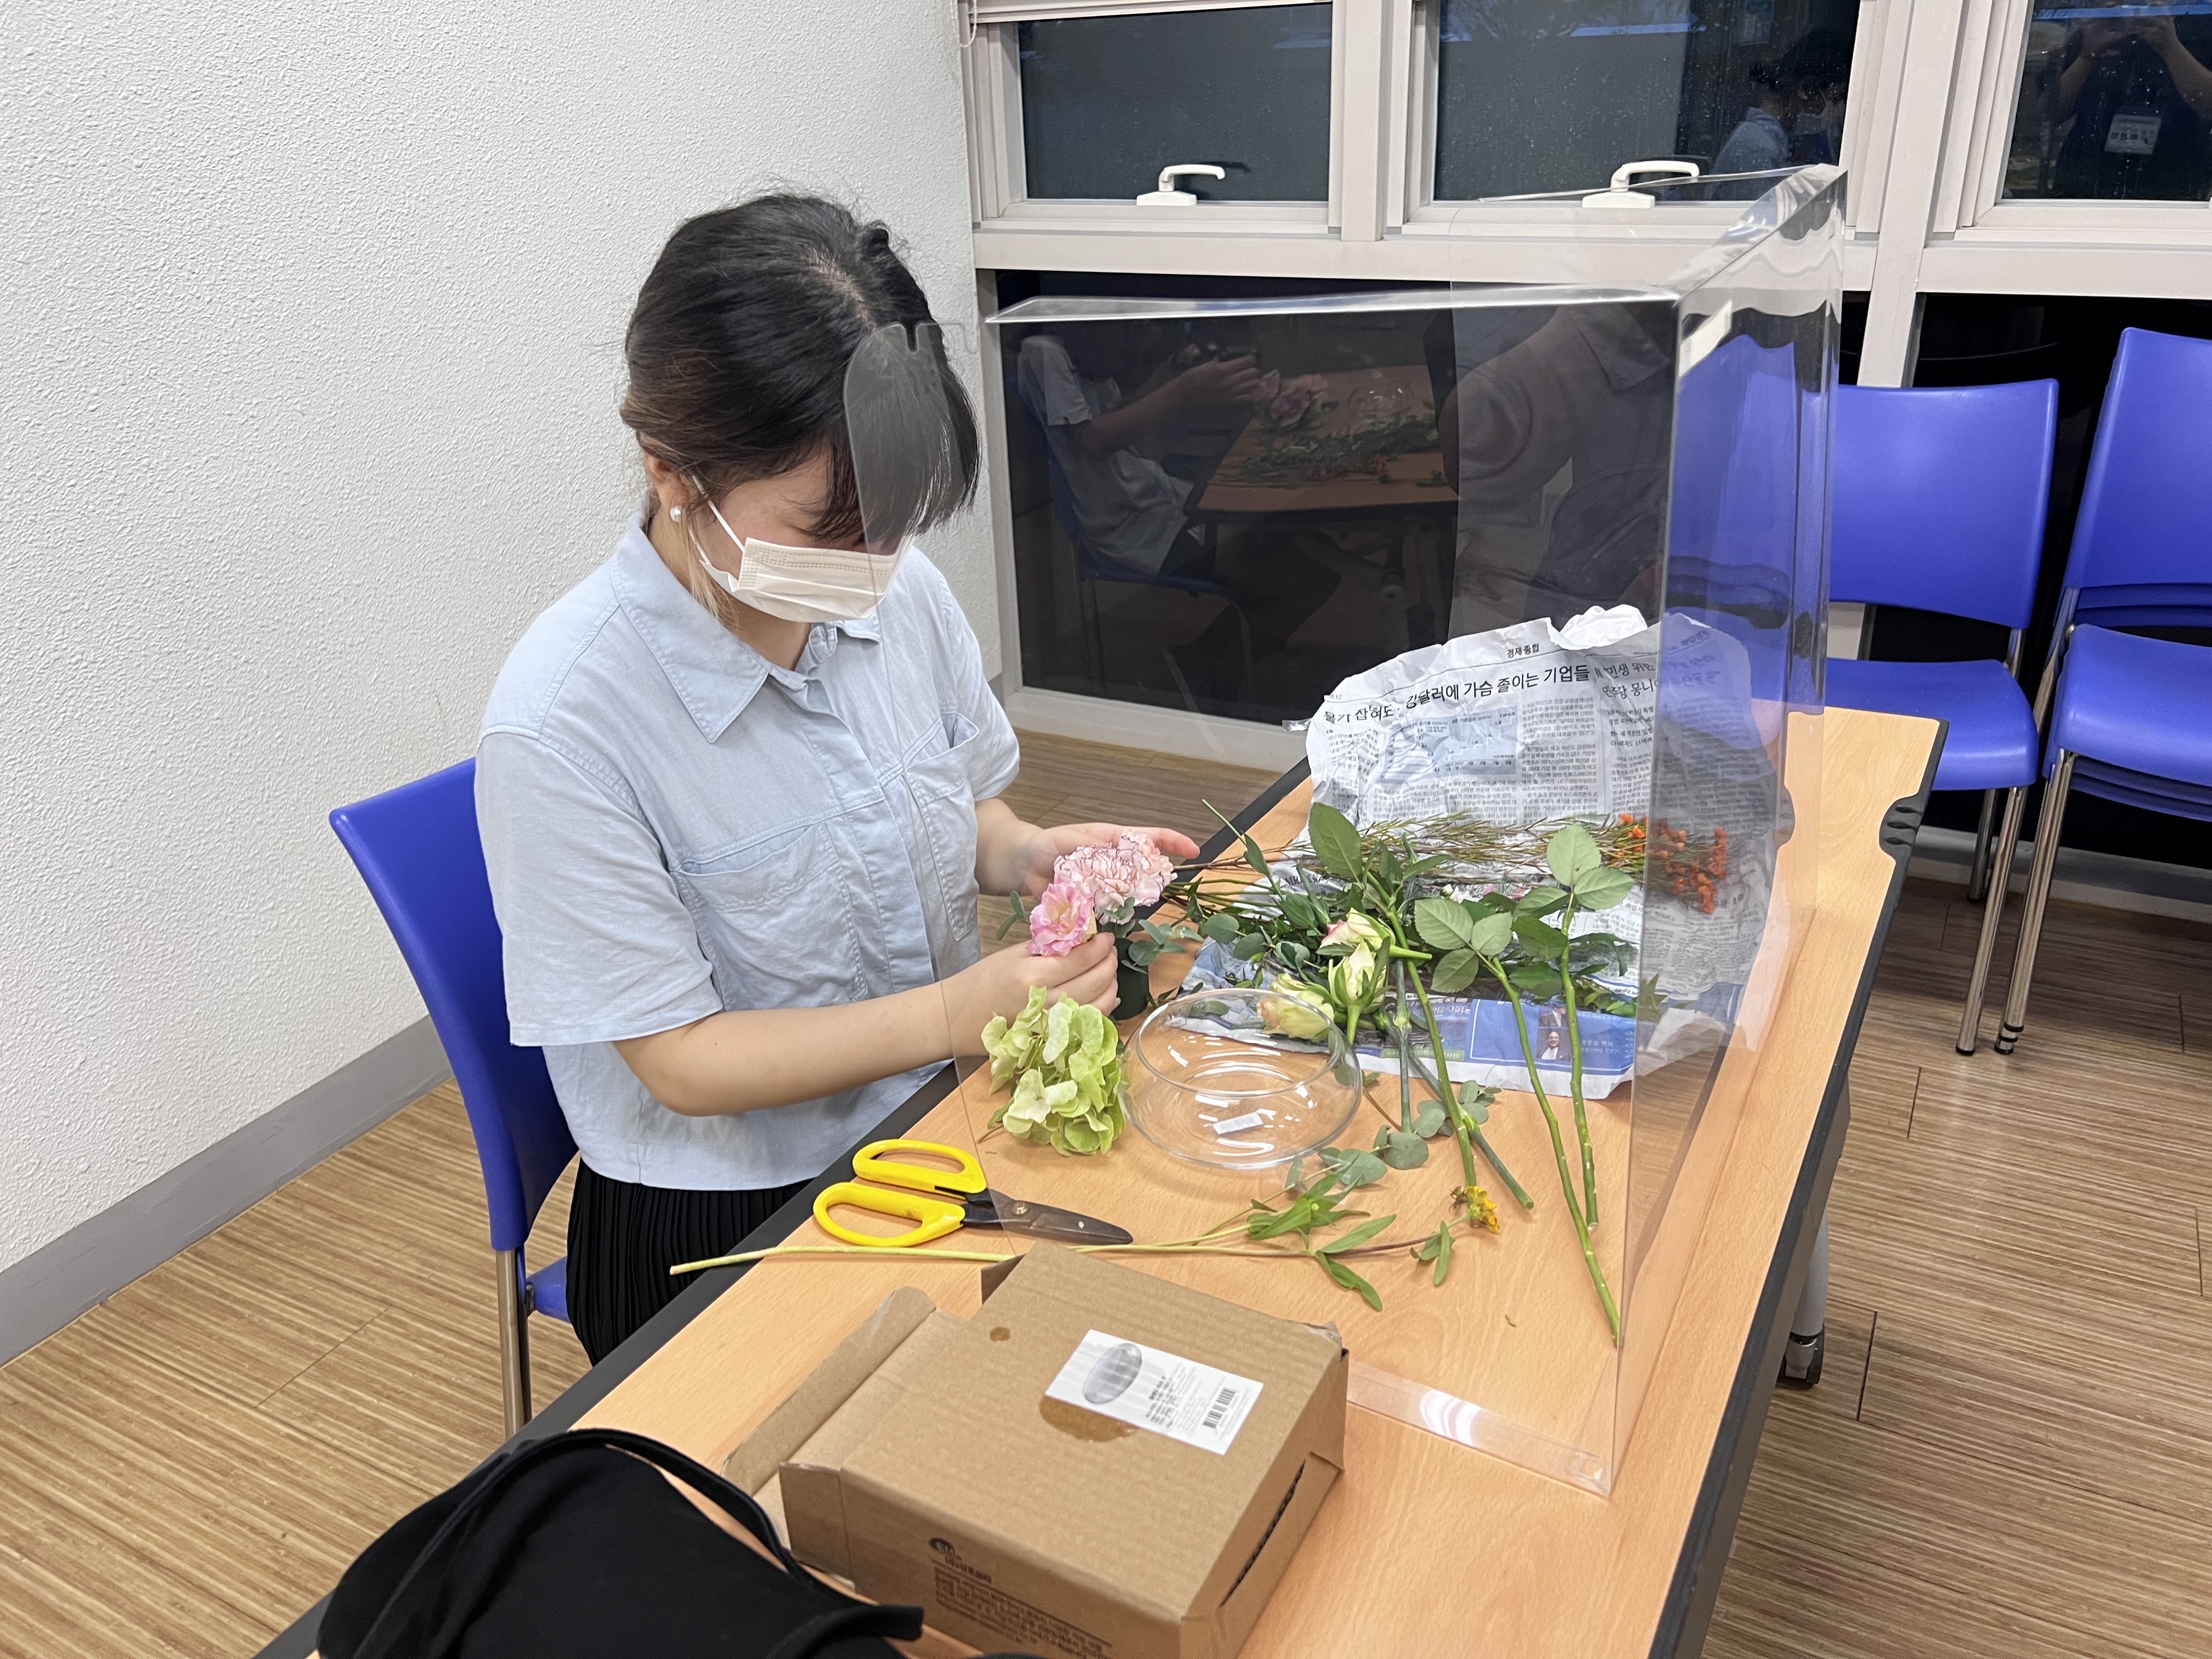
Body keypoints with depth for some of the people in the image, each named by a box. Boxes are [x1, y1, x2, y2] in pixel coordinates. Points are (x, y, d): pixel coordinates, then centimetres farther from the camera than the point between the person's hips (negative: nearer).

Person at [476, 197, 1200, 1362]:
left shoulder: (898, 591, -6)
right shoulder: (561, 726, -22)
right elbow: (681, 1059, -17)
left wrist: (1028, 857, -11)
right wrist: (957, 1014, -28)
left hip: (933, 1135, 6)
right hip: (722, 1224, -5)